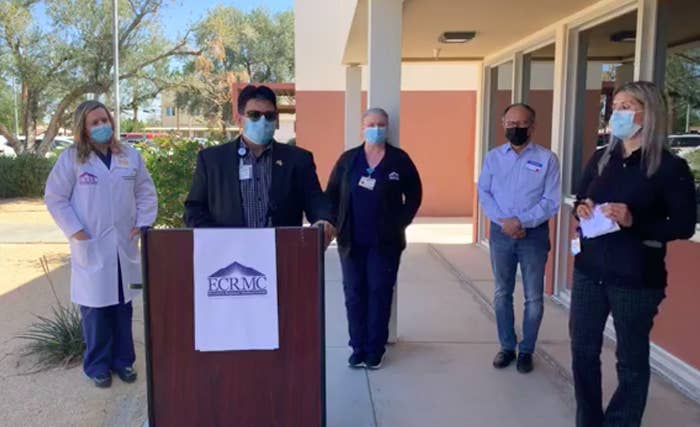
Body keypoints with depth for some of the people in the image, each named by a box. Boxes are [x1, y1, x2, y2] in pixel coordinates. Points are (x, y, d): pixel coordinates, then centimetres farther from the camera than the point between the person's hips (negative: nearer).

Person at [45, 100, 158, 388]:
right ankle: (98, 365, 18)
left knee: (123, 306, 11)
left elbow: (146, 193, 11)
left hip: (124, 246, 3)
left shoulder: (130, 156, 6)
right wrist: (76, 232, -9)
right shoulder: (71, 158, -3)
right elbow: (55, 198, -2)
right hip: (91, 247, -3)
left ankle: (122, 359, 25)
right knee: (96, 308, 3)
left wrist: (142, 224, 1)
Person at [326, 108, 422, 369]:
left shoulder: (400, 160, 1)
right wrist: (337, 224, 1)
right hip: (351, 241, 2)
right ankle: (358, 348, 16)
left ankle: (375, 350, 12)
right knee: (354, 294, 5)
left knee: (380, 294, 2)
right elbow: (331, 195, 9)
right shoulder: (348, 159, 5)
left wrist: (400, 223, -1)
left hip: (385, 241, -2)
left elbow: (414, 195, 6)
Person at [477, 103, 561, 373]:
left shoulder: (547, 159, -3)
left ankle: (526, 351, 20)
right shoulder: (493, 157, 5)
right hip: (500, 233, 2)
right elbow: (484, 193, 0)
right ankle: (507, 347, 25)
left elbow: (551, 202, -8)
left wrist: (522, 222, -18)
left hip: (534, 234, -2)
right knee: (502, 294, 11)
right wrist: (504, 221, -14)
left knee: (533, 298, 5)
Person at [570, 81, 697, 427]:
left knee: (631, 359, 9)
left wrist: (634, 221, -23)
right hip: (589, 269, 5)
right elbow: (580, 197, 20)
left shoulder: (671, 167, -9)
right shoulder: (601, 159, 7)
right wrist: (582, 209, -3)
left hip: (636, 279, -5)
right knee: (583, 348, 13)